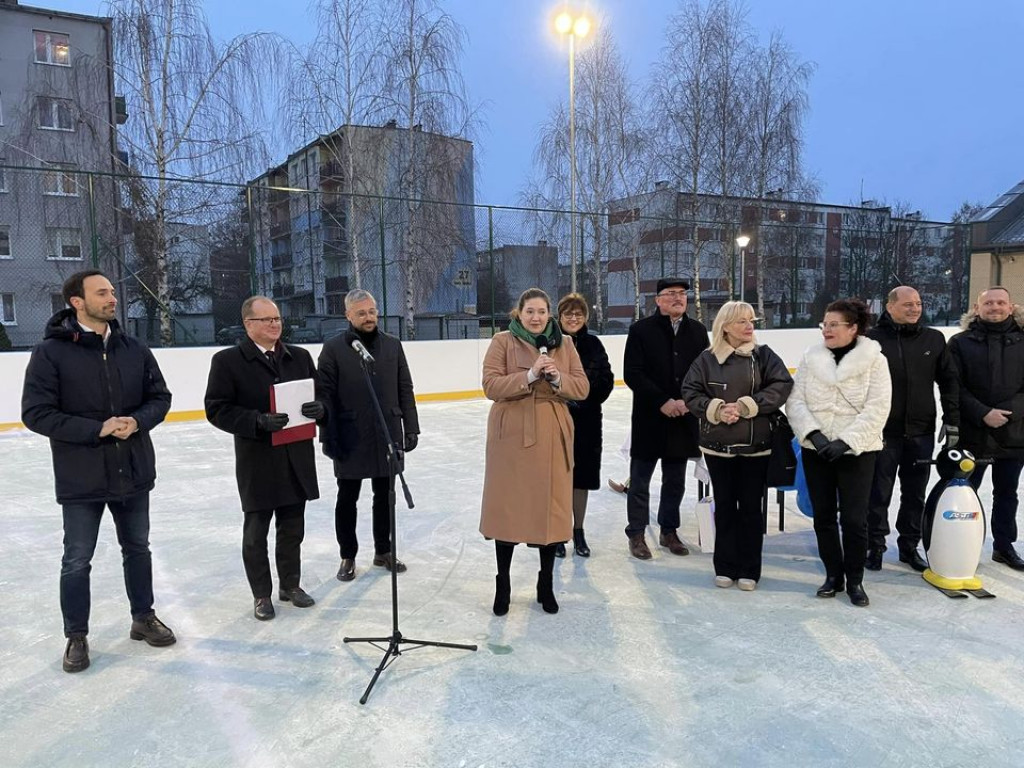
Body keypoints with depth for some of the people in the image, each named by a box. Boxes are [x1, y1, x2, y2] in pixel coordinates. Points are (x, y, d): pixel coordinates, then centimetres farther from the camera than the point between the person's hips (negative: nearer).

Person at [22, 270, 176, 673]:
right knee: (77, 561, 9)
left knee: (138, 549, 18)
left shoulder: (134, 350, 1)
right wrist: (97, 429, -21)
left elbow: (160, 397, 6)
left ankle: (143, 618, 36)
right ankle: (76, 636, 28)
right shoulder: (51, 351, -11)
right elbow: (36, 412, -14)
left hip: (133, 471, 4)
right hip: (81, 478, -4)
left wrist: (137, 421, -14)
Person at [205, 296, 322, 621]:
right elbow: (217, 409, -11)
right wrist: (259, 421, -23)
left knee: (292, 529, 16)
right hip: (257, 462, -4)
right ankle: (261, 594, 25)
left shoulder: (300, 357, 8)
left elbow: (320, 396, 12)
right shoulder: (227, 361, -6)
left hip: (298, 459, 4)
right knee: (255, 532, 10)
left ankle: (290, 585, 34)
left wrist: (319, 408, -12)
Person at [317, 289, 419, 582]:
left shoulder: (392, 345, 4)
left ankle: (383, 551, 30)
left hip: (387, 436, 3)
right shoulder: (333, 349, -5)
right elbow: (325, 396, -7)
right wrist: (328, 436, -11)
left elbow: (405, 390, 6)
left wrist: (411, 427, 3)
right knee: (347, 499, 10)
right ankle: (347, 557, 25)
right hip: (350, 439, -3)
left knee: (385, 496, 13)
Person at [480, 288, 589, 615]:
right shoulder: (503, 341, 0)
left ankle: (546, 585, 23)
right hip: (511, 436, -2)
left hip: (552, 436, 3)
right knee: (508, 508, 4)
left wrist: (558, 379, -15)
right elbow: (491, 386, -10)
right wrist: (529, 376, -21)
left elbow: (582, 388, 4)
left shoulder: (564, 343, 9)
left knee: (552, 508, 6)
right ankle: (503, 584, 21)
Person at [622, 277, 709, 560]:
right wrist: (662, 402, -16)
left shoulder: (697, 331, 6)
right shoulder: (641, 330, -4)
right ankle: (636, 534, 19)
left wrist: (687, 401, -10)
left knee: (675, 481, 13)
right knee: (640, 480, 6)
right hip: (649, 419, -3)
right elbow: (632, 374, -10)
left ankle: (669, 531, 28)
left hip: (684, 419, 4)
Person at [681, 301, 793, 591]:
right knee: (724, 506, 9)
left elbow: (782, 386, -10)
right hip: (717, 445, 0)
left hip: (756, 445, 0)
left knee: (751, 507, 6)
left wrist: (745, 406, -16)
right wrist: (716, 409, -17)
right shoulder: (707, 359, -1)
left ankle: (749, 570, 19)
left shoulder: (763, 355, -1)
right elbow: (690, 392, -2)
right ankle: (725, 567, 22)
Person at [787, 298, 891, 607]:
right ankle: (833, 574, 24)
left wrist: (845, 442, -18)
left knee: (854, 518, 0)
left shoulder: (874, 360, -5)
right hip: (815, 449, 3)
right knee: (823, 515, 9)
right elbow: (795, 400, -1)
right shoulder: (811, 357, 3)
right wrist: (813, 433, -15)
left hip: (857, 451, -3)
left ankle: (855, 580, 17)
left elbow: (876, 410, -11)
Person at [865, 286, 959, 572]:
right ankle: (875, 546, 17)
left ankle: (909, 546, 25)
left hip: (922, 432, 4)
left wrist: (952, 421, 5)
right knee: (878, 494, 4)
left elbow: (949, 382, 11)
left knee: (915, 495, 12)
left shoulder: (934, 339, 8)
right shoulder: (872, 340, -4)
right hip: (883, 431, -3)